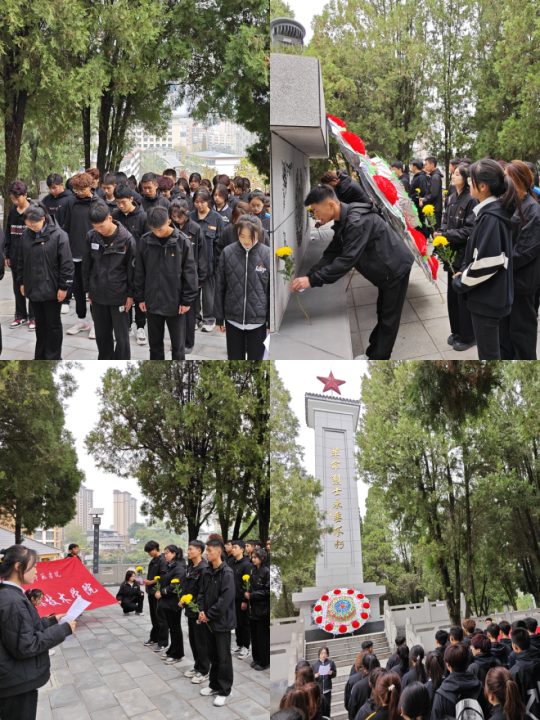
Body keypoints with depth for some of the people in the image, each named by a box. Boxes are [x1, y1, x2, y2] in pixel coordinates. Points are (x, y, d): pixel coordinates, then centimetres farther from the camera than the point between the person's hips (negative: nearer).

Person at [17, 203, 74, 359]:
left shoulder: (58, 235, -12)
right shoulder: (26, 235, 5)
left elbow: (66, 263, -12)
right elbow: (21, 261, 14)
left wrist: (64, 286, -13)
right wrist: (21, 282, 12)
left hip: (51, 289, -5)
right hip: (33, 288, 5)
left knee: (53, 324, 6)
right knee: (40, 323, 16)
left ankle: (53, 359, 16)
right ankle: (40, 357, 26)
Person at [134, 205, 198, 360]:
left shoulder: (183, 241, -10)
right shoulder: (145, 241, -3)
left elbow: (190, 272, -6)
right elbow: (139, 271, 5)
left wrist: (187, 300, -8)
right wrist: (140, 297, 4)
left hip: (175, 302, -2)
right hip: (152, 302, 3)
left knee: (178, 344, 9)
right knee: (155, 343, 15)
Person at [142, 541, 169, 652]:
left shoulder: (162, 561, -15)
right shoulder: (152, 561, 13)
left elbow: (163, 578, -21)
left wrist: (150, 582, -16)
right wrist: (146, 581, 6)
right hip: (151, 592, 9)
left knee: (160, 618, -2)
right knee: (153, 617, 19)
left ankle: (163, 643, 5)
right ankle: (154, 638, 31)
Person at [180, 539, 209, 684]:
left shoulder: (204, 569, -19)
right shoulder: (190, 567, 9)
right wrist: (182, 600, 5)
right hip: (190, 611, 9)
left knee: (201, 642, 2)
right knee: (193, 640, 19)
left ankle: (204, 672, 16)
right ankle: (197, 667, 33)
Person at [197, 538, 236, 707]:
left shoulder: (227, 573, -17)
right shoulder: (206, 573, 6)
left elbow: (226, 599, -22)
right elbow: (201, 593, 12)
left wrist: (209, 614, -16)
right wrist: (201, 611, -5)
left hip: (222, 621, -7)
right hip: (209, 621, 7)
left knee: (224, 657, 2)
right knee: (212, 655, 17)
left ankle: (225, 691, 12)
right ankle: (214, 685, 31)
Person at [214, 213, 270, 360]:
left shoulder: (267, 254, -7)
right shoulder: (227, 253, -5)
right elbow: (220, 287, 2)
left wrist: (272, 321, -2)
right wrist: (219, 318, 4)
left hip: (258, 320, -1)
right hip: (233, 319, 1)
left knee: (256, 358, 12)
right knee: (235, 358, 13)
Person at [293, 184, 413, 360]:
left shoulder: (357, 221, -32)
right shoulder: (342, 222, 1)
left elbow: (347, 259, -37)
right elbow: (332, 253, 1)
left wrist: (312, 280, -37)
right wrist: (308, 275, -13)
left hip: (396, 268, -10)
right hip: (385, 271, 10)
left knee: (389, 318, 1)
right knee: (382, 314, 18)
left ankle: (378, 358, 8)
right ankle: (373, 354, 28)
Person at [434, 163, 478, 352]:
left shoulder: (472, 200, -16)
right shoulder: (452, 198, 8)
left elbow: (470, 229, -20)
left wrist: (446, 236, -20)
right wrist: (440, 232, -5)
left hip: (465, 254, -8)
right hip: (452, 252, 8)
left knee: (464, 296, 1)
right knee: (453, 294, 15)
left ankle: (468, 336, 14)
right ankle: (457, 331, 30)